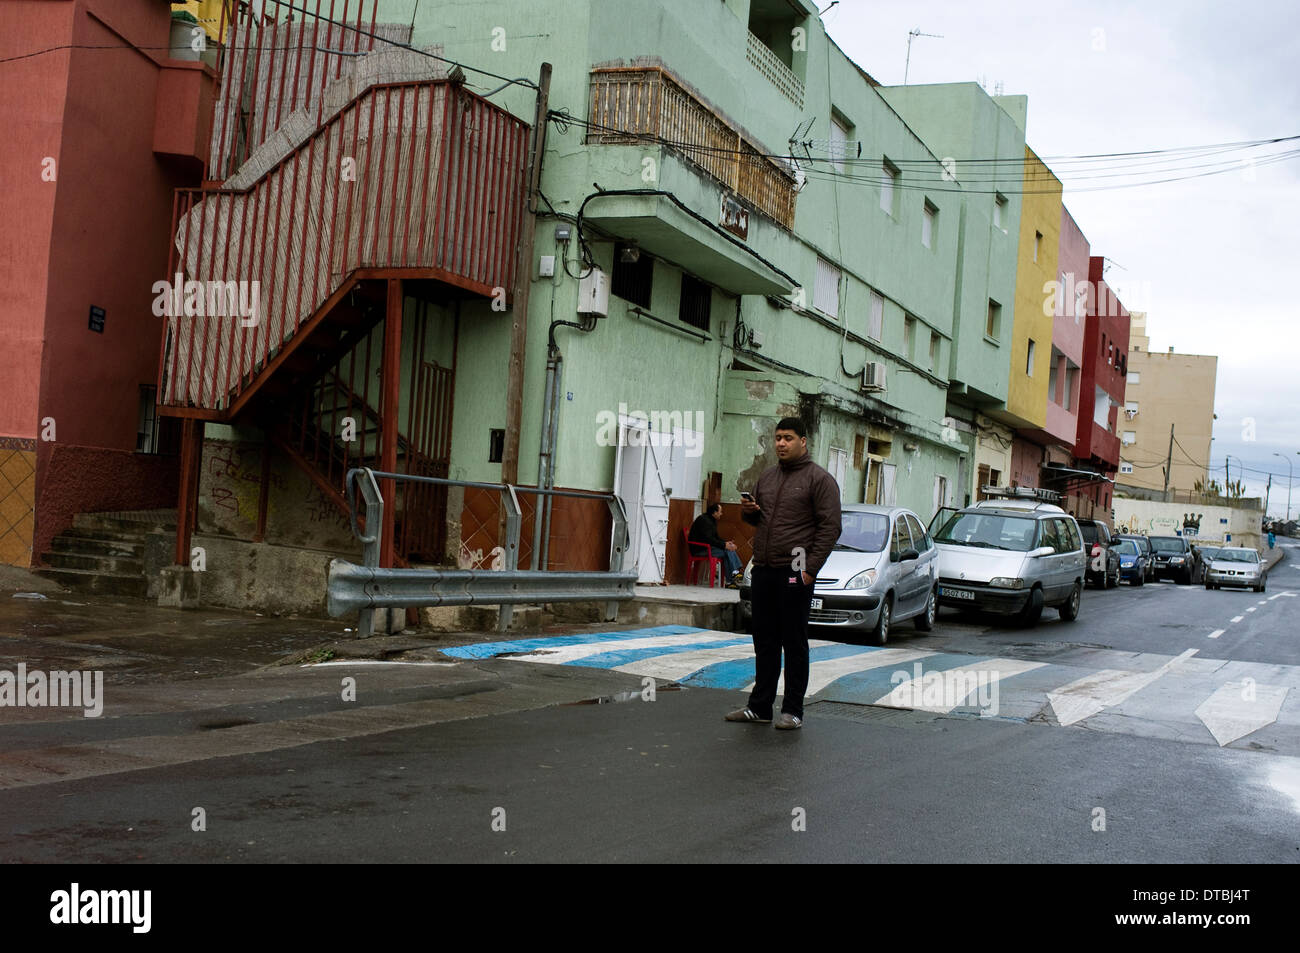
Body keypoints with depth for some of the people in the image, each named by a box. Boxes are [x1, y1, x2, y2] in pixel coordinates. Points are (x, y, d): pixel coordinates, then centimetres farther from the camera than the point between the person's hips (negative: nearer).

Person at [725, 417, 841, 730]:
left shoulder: (819, 479, -4)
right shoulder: (767, 477, 17)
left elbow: (830, 527, -9)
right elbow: (756, 518, 28)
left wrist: (810, 569, -16)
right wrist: (748, 512, 2)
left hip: (793, 572, -7)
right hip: (762, 571, 7)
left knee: (794, 643, -1)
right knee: (764, 642, 11)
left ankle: (793, 711, 5)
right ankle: (759, 707, 18)